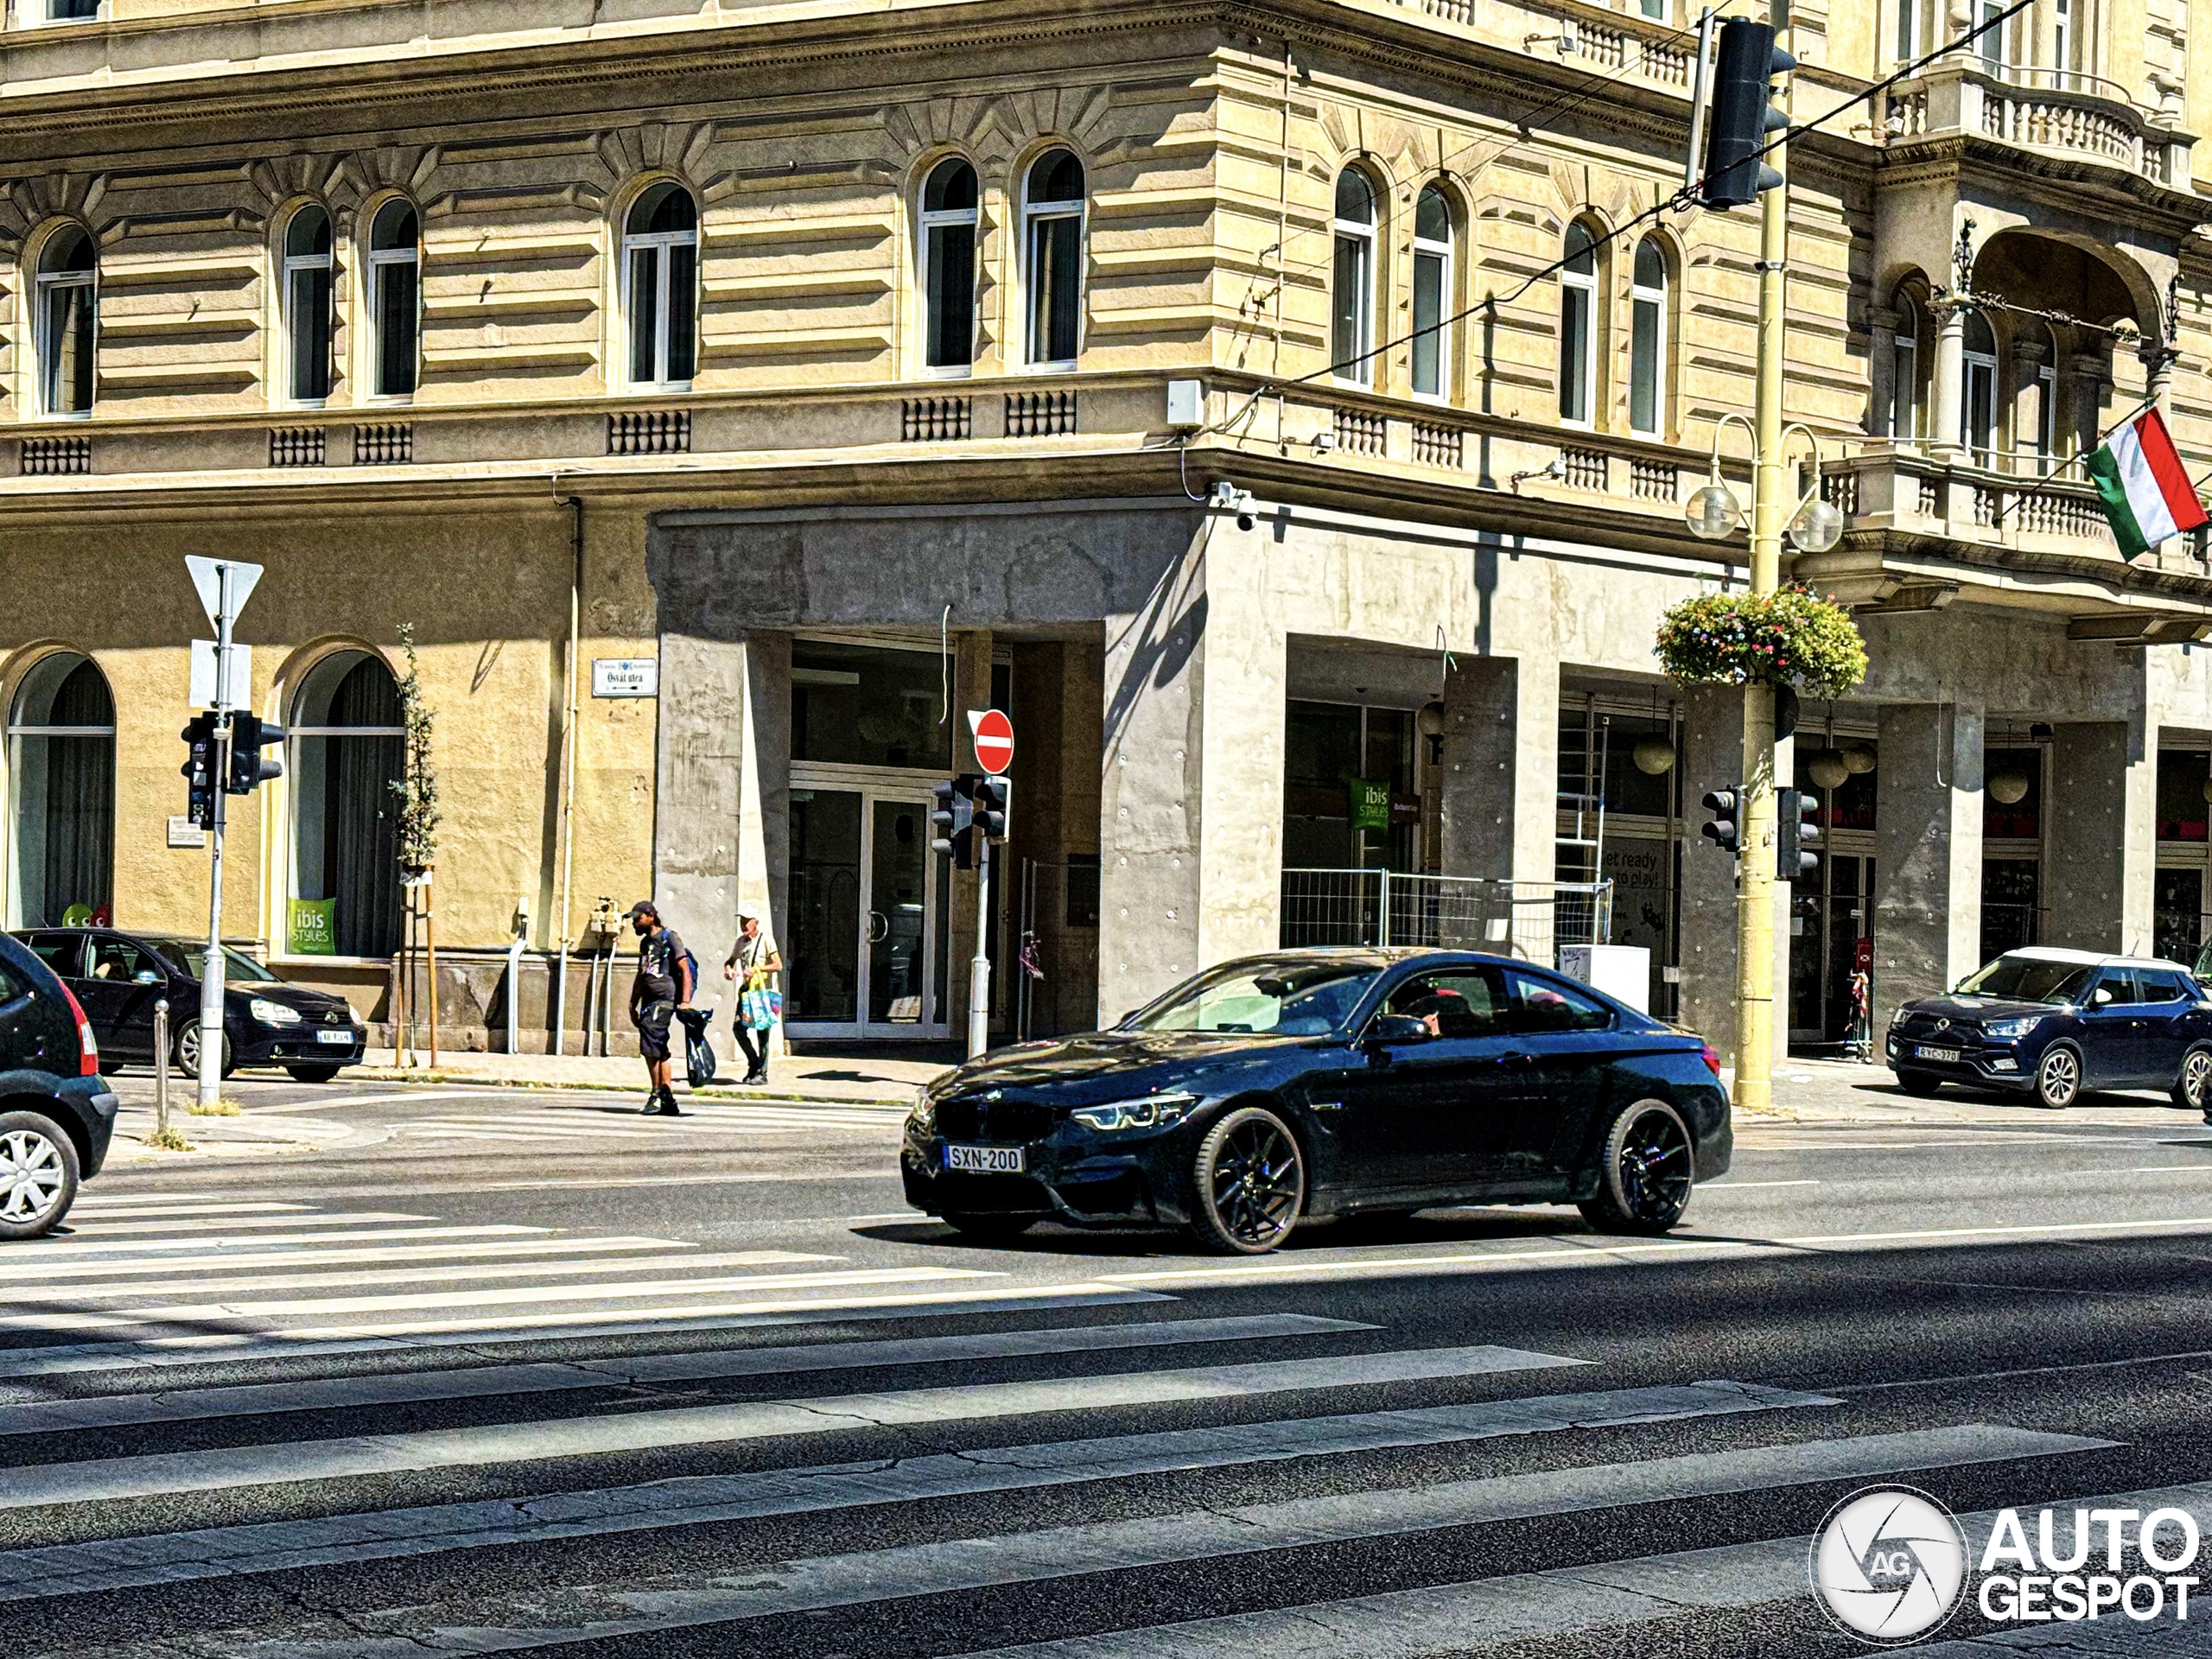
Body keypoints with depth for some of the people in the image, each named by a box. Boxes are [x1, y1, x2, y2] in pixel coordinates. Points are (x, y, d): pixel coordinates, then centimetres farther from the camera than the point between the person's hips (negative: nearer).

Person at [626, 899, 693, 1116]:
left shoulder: (669, 938, -5)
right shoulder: (645, 942, 20)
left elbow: (685, 970, -11)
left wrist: (685, 1001, -20)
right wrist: (633, 1005, 23)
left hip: (665, 1000, -9)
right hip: (649, 1001, 9)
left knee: (650, 1046, -17)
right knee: (659, 1051, 7)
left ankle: (657, 1094, -11)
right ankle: (669, 1100, 10)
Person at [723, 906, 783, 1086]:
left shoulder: (766, 940, -8)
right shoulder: (741, 942, 11)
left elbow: (778, 965, -13)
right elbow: (731, 960, 25)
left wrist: (757, 968, -22)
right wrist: (728, 969, 3)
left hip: (763, 990, -6)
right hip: (747, 988, 6)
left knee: (762, 1030, -4)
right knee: (739, 1026, 0)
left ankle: (762, 1073, 0)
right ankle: (754, 1063, 17)